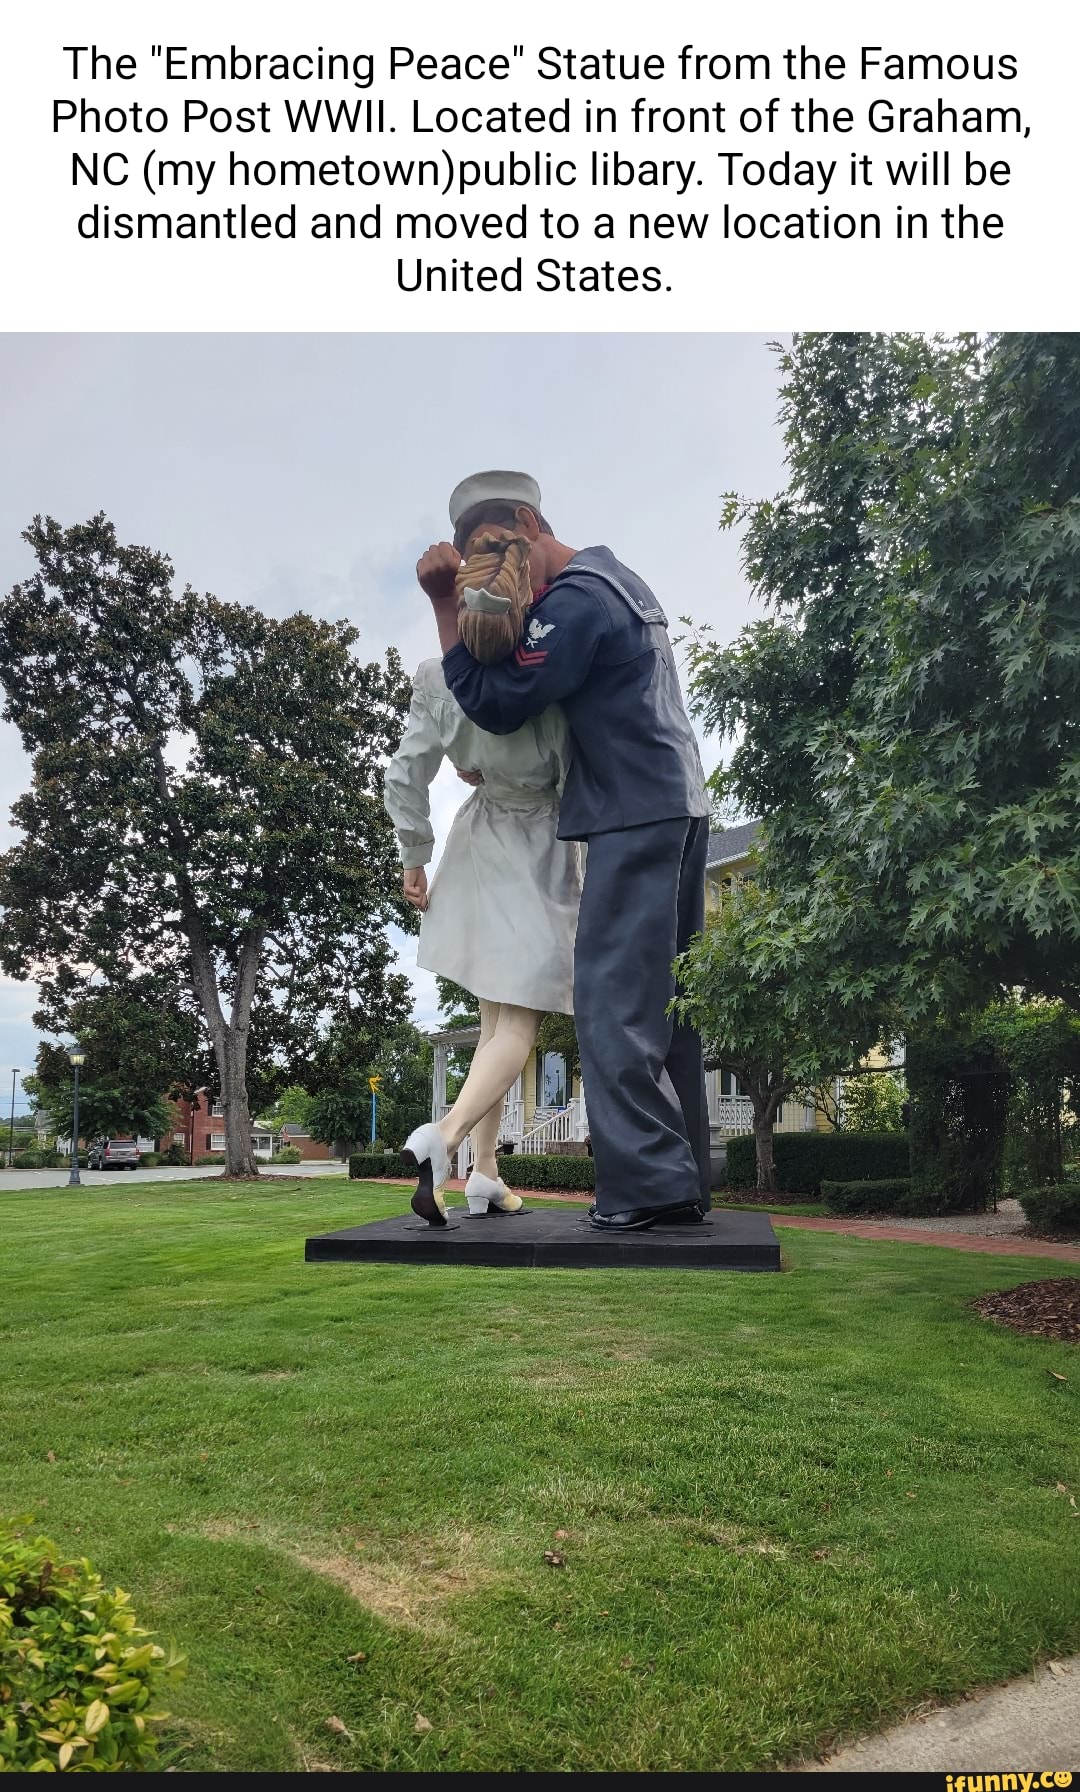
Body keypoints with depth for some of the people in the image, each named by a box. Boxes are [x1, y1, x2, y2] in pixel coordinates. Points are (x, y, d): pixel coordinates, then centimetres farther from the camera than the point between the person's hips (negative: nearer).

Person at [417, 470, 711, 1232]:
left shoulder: (576, 599, -11)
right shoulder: (618, 578, 22)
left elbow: (496, 705, -13)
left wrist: (445, 605, -11)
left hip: (638, 813, -10)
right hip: (679, 806, 10)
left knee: (615, 995, -10)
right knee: (664, 1001, 8)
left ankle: (646, 1181, -12)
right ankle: (684, 1181, 10)